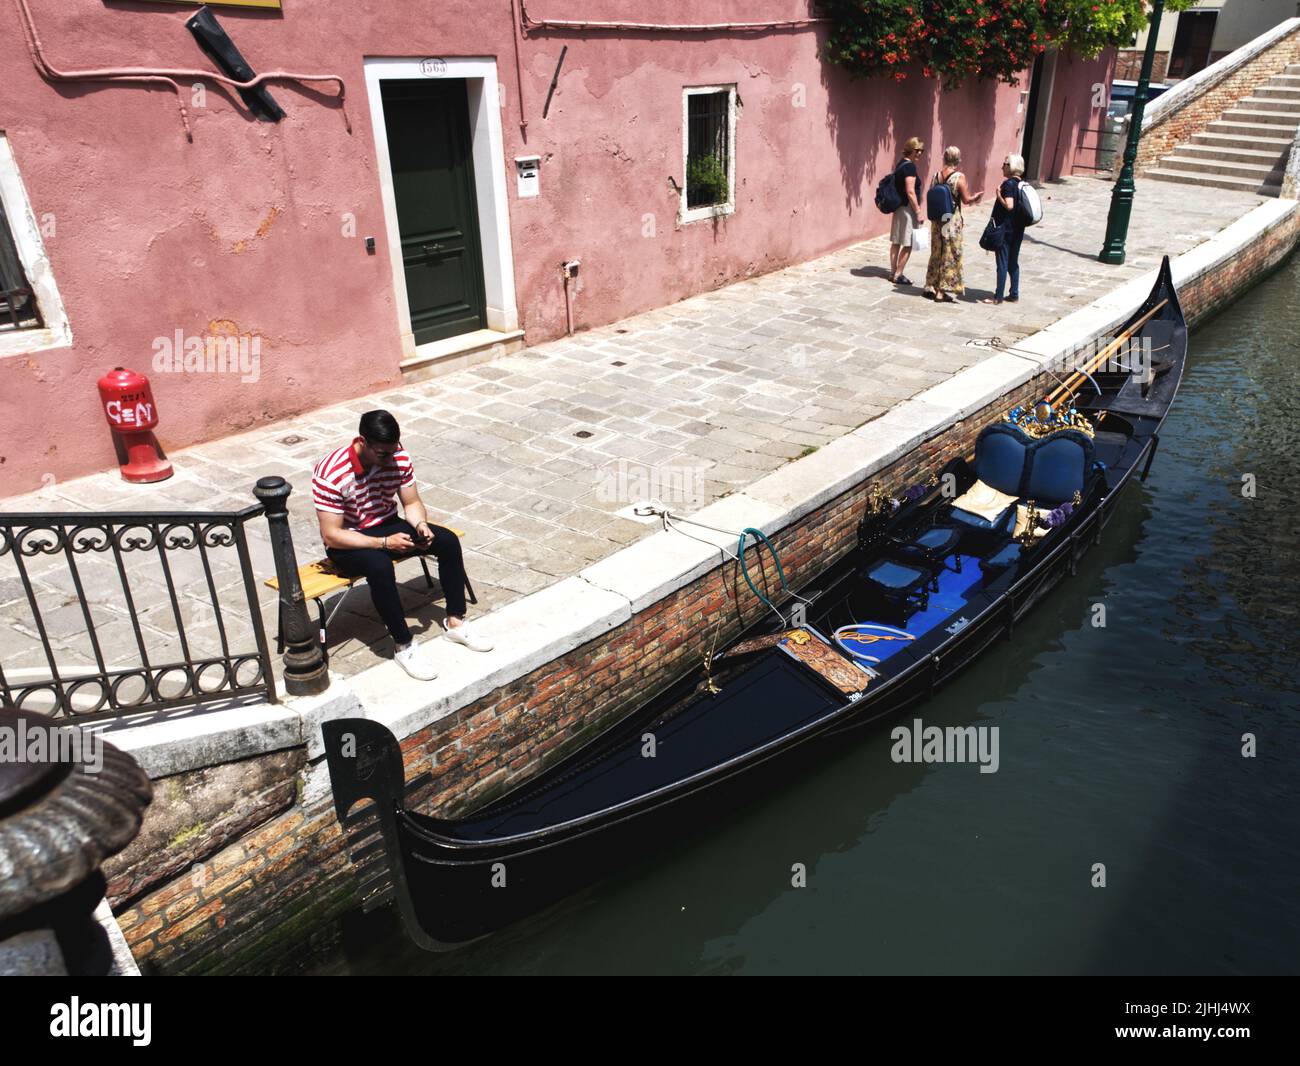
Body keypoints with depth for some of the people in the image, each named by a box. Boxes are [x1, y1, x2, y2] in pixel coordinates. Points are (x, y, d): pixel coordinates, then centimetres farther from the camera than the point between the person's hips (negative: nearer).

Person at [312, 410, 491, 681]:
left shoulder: (398, 457, -11)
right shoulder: (330, 474, -27)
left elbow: (412, 502, 1)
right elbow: (331, 535, -26)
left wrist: (421, 525, -23)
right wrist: (384, 543, -32)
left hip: (387, 525, 6)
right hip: (347, 542, -6)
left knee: (448, 541, -14)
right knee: (380, 566, -37)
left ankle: (455, 623, -5)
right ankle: (404, 646, -24)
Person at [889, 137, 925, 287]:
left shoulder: (901, 164, 12)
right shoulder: (910, 166, -16)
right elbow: (910, 191, -21)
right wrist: (918, 211, -17)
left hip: (898, 207, 10)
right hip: (907, 209, -10)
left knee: (896, 242, 12)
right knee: (907, 244, -4)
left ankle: (893, 272, 17)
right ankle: (898, 275, -1)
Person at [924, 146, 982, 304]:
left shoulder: (936, 175, 1)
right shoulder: (959, 177, -12)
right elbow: (966, 200, -10)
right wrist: (976, 198, 9)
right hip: (953, 220, -5)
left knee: (936, 253, 16)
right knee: (950, 256, 3)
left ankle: (932, 286, 21)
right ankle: (942, 291, 5)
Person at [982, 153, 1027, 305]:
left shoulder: (1008, 184, -15)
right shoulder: (1022, 184, 10)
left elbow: (1009, 205, -24)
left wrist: (999, 194, -11)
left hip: (1006, 228, -8)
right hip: (1018, 229, 8)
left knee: (1002, 263, -3)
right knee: (1013, 262, 14)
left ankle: (998, 296, 1)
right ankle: (1014, 294, 18)